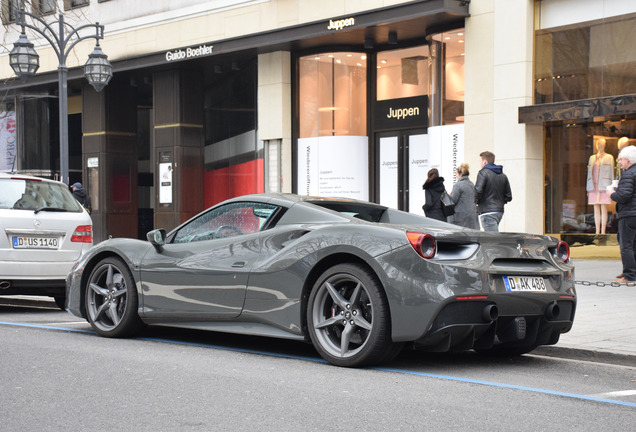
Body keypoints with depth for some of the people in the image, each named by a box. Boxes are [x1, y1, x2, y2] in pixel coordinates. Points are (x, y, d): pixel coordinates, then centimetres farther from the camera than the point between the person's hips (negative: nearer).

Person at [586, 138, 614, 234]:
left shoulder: (609, 158, 4)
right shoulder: (592, 158, 16)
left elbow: (611, 173, 2)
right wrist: (588, 188, 13)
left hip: (604, 186, -4)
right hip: (594, 187, 4)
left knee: (603, 208, -6)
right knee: (596, 209, 3)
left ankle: (603, 231, -6)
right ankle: (597, 231, 5)